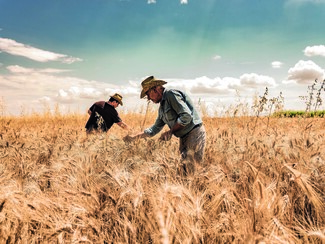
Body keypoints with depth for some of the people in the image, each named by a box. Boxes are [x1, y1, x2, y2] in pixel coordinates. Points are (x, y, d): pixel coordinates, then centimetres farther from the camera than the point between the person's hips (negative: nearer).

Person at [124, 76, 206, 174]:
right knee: (186, 168, 10)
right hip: (184, 137, 10)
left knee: (195, 168, -11)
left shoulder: (171, 94, -12)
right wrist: (135, 137, 21)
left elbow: (187, 116, -22)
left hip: (194, 133, -10)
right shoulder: (162, 107, 17)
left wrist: (170, 131, -15)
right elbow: (155, 128, 24)